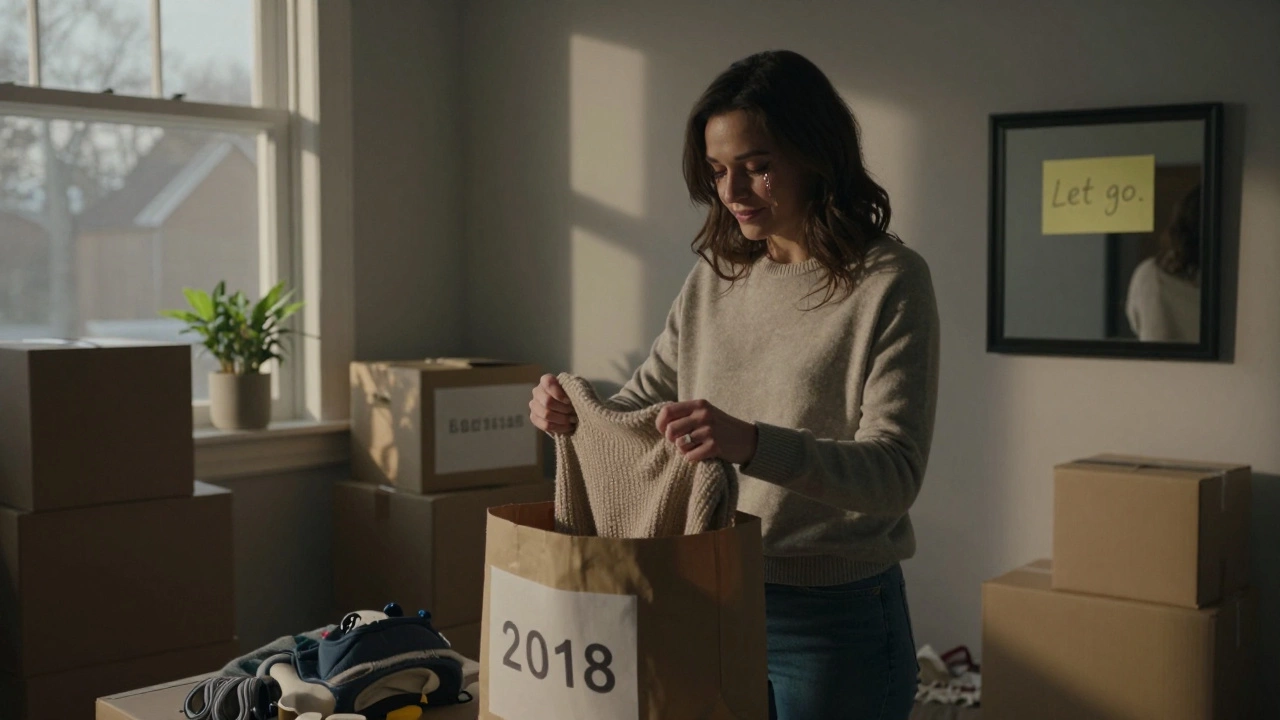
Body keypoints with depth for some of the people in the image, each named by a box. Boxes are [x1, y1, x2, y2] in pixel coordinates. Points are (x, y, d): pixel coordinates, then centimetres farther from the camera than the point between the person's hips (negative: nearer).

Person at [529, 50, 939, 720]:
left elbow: (894, 471, -20)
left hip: (833, 615, -5)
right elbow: (646, 395, 13)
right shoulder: (714, 274, 5)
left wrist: (752, 444, -36)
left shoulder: (888, 282, -12)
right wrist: (572, 413, -9)